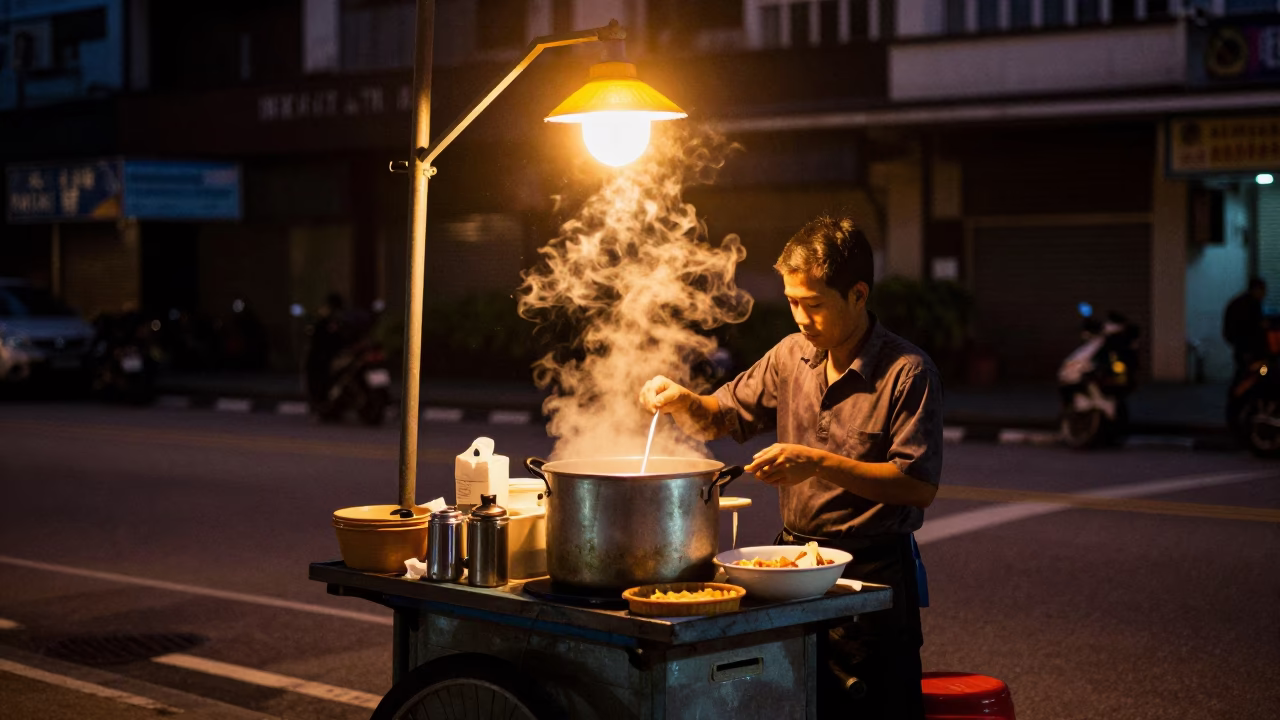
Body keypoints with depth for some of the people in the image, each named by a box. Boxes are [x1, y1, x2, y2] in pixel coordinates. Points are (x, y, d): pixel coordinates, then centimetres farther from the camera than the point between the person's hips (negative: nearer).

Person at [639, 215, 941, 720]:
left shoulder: (908, 372, -13)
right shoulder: (791, 356, 7)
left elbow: (920, 485, -18)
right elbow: (721, 419, 18)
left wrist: (819, 464, -23)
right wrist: (682, 401, -5)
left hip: (872, 571, -6)